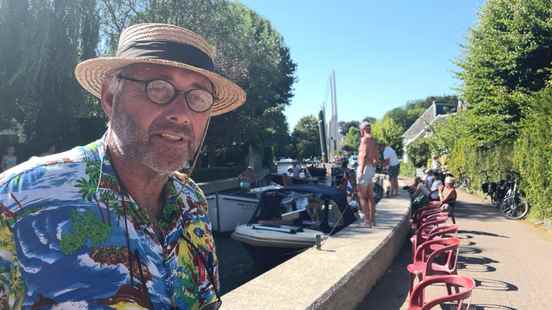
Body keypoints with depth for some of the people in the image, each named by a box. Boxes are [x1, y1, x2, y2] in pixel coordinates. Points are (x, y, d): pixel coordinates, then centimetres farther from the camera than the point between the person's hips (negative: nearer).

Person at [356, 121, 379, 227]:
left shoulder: (365, 139, -12)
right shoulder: (373, 141, 16)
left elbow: (364, 155, -22)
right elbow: (376, 158, 19)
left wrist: (361, 171, -23)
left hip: (365, 168, -9)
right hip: (372, 168, 9)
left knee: (362, 196, -5)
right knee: (370, 196, 14)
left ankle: (367, 220, -6)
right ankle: (372, 219, 19)